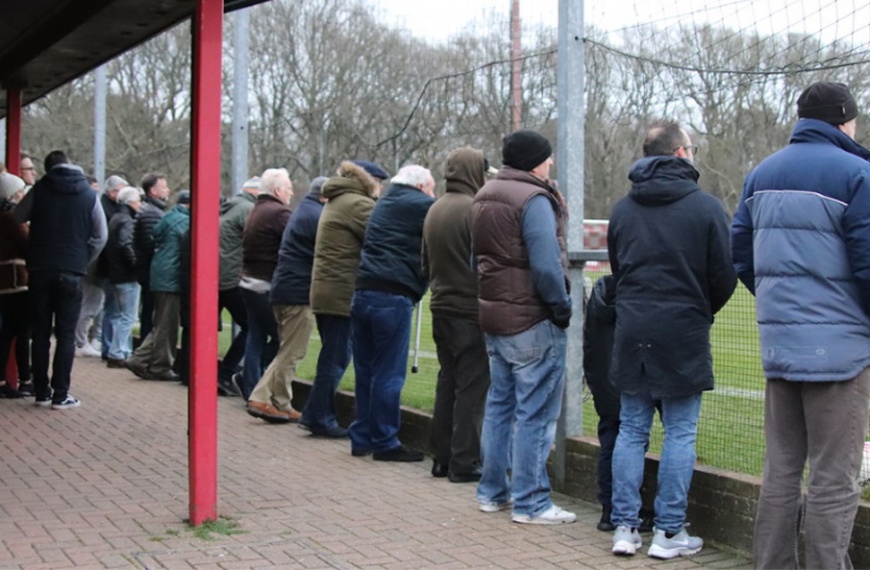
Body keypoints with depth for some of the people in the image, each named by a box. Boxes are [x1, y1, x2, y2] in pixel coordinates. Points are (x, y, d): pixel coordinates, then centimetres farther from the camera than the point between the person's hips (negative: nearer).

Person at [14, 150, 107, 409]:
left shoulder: (39, 189, 1)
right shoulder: (88, 195, 1)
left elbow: (18, 217, 11)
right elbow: (100, 236, 4)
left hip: (39, 271, 1)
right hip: (71, 273, -1)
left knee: (40, 334, 9)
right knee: (66, 335, 3)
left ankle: (41, 392, 12)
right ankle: (60, 395, 1)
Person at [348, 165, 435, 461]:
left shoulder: (384, 203, 23)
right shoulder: (422, 206, -2)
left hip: (363, 293, 8)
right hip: (393, 297, -8)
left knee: (365, 370, 13)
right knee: (389, 373, -3)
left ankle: (362, 437, 20)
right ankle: (385, 442, 2)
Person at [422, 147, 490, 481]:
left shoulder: (434, 211, 10)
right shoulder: (473, 209, -15)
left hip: (441, 309, 8)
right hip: (471, 310, -8)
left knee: (447, 383, 14)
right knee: (472, 388, -2)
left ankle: (442, 457, 19)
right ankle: (464, 463, -1)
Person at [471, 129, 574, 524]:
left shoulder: (483, 197, 13)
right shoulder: (533, 199, -16)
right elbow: (546, 266, -22)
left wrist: (496, 298, 18)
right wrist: (562, 308, -10)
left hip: (493, 316, 9)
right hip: (533, 322, -9)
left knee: (499, 404, 17)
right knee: (535, 414, -2)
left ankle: (492, 491, 24)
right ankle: (530, 503, 2)